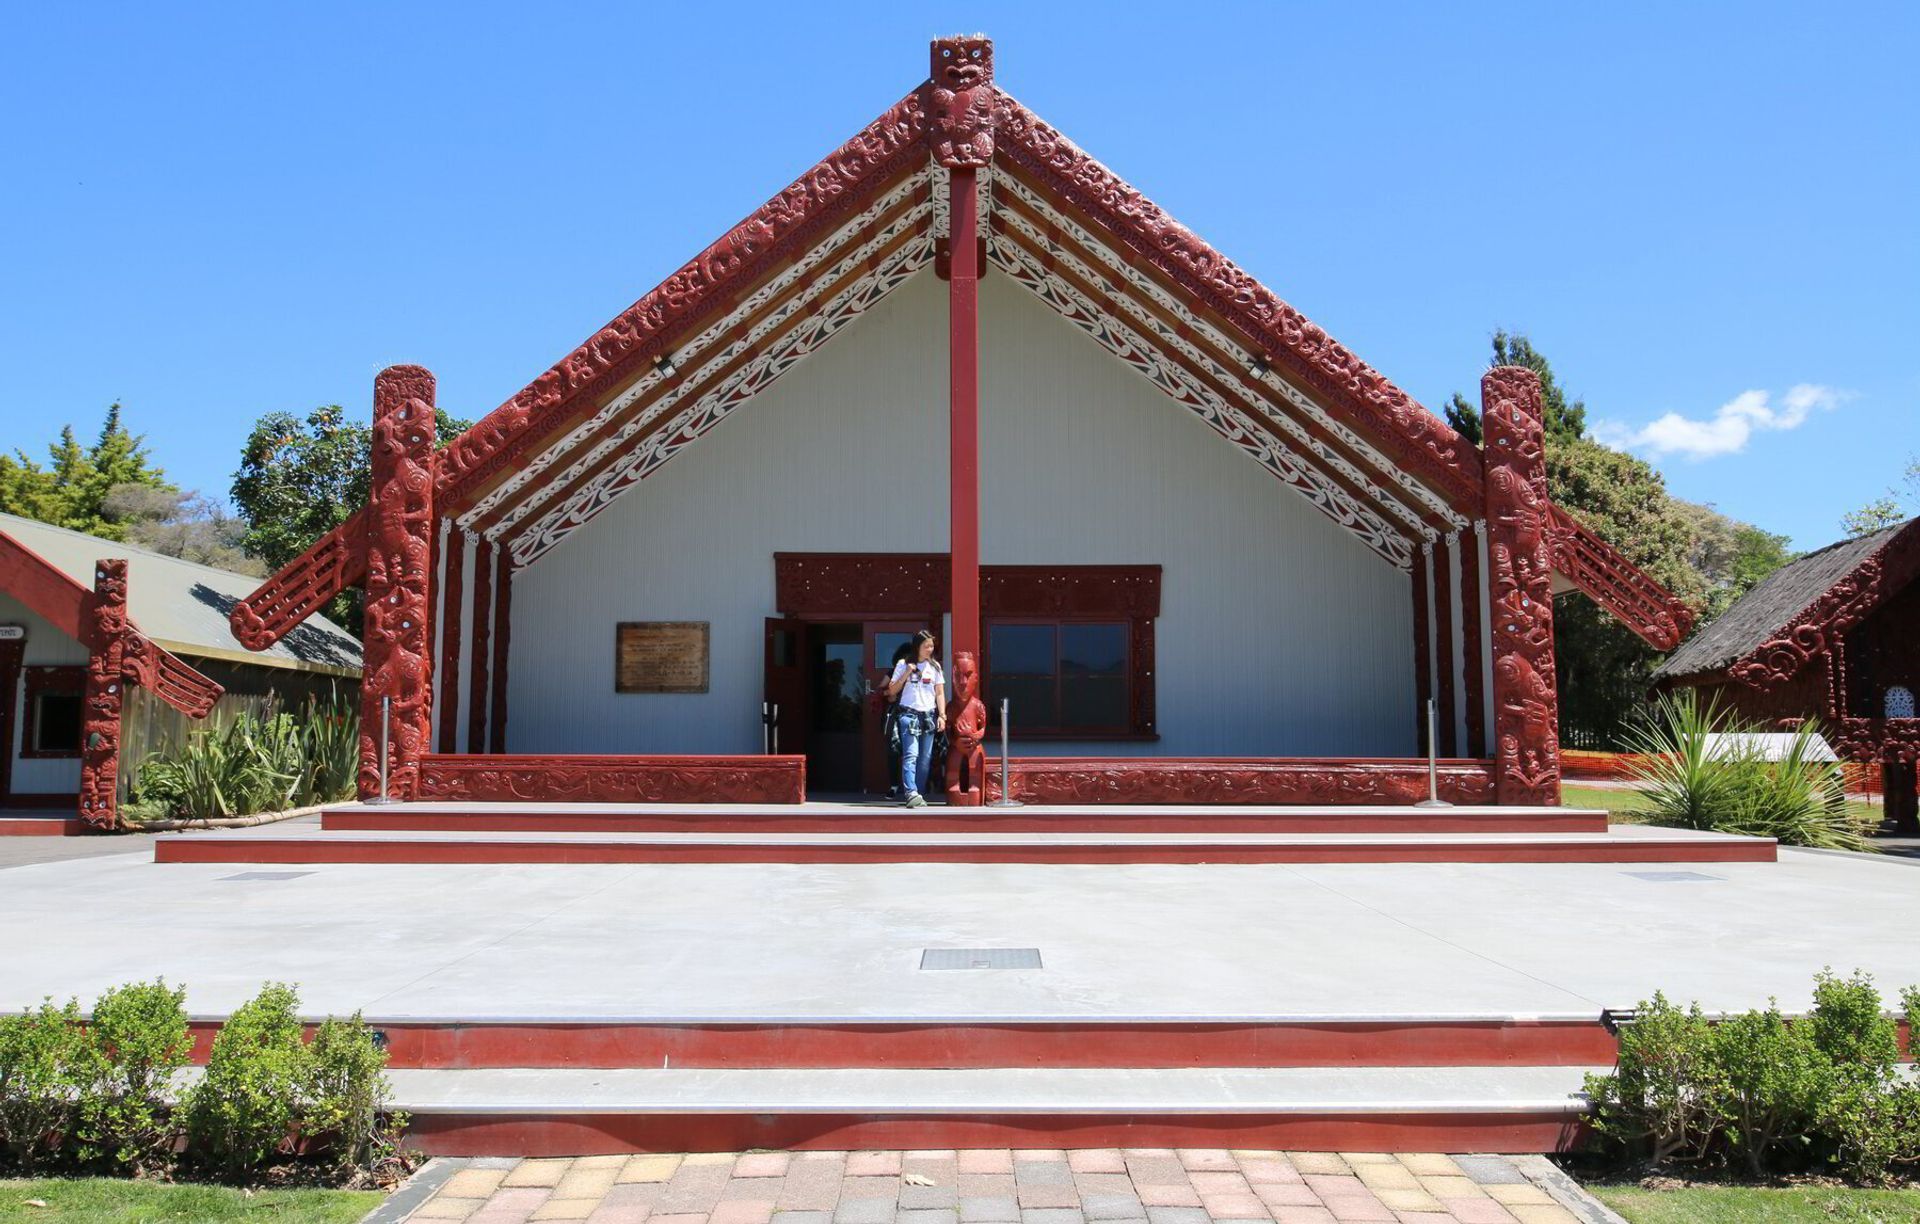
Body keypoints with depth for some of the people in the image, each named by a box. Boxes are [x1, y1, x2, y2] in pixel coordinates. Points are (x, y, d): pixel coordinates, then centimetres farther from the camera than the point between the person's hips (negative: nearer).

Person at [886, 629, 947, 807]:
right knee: (911, 755, -17)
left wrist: (942, 715, 2)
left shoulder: (934, 666, 12)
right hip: (909, 714, -4)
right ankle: (911, 794, -27)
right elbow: (892, 691, 5)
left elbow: (940, 693, 12)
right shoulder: (903, 664, 5)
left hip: (929, 716, 4)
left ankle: (919, 794, 9)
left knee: (925, 758, 2)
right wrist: (906, 674, -7)